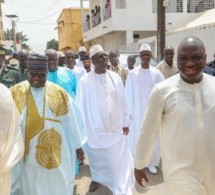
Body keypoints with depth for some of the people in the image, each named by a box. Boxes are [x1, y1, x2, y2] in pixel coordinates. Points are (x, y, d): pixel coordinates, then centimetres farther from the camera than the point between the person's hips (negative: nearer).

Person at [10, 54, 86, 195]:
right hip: (28, 154, 1)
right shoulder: (16, 92, -4)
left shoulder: (59, 93, -6)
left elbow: (72, 121, 0)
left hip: (55, 154, -1)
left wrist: (78, 146, 4)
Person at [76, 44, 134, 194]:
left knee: (118, 159, 3)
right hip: (95, 127, -1)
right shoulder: (85, 80, -8)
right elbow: (81, 105, -5)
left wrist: (126, 122, 3)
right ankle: (96, 178, 44)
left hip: (115, 126, 1)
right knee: (96, 157, 17)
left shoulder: (115, 77, -1)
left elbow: (123, 101, 2)